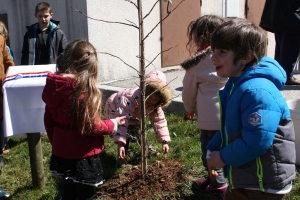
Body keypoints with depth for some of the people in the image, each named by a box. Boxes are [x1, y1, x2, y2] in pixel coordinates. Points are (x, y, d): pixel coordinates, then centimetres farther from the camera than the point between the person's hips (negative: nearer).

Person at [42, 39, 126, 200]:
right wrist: (113, 124, -4)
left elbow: (49, 121, 8)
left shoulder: (54, 87, -1)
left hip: (61, 152, 7)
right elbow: (90, 127, -21)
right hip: (82, 155, -7)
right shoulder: (84, 91, -25)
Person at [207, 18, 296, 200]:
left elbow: (256, 142, -33)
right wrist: (213, 150, 3)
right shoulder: (236, 85, 4)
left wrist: (223, 158, -19)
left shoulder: (257, 91, -29)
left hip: (264, 185, -9)